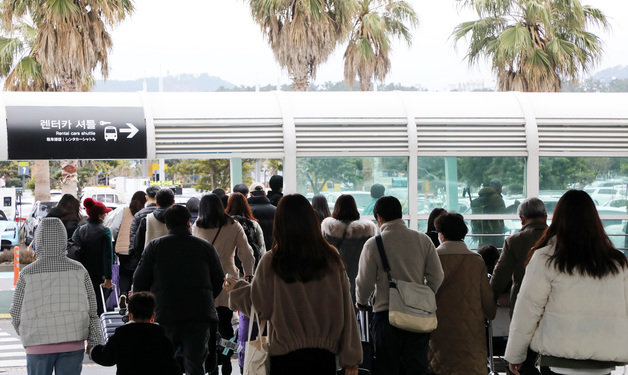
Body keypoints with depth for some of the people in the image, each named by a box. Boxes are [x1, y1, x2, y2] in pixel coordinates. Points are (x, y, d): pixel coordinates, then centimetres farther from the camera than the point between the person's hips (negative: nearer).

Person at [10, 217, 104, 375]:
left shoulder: (27, 274, -7)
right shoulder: (78, 270, -2)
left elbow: (16, 314, 1)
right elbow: (92, 311, 3)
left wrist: (26, 335, 19)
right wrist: (94, 342, 12)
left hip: (39, 345, -1)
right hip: (73, 344, 1)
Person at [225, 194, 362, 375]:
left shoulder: (272, 262, -9)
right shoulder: (331, 259, -3)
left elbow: (261, 308, 1)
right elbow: (345, 310, 0)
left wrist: (236, 288, 21)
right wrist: (350, 359, 8)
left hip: (286, 355, -1)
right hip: (325, 353, 2)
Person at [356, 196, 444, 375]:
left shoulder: (373, 244, -6)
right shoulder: (422, 240, 3)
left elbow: (365, 282, -3)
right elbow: (437, 276, 3)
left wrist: (361, 303, 16)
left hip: (386, 315, -3)